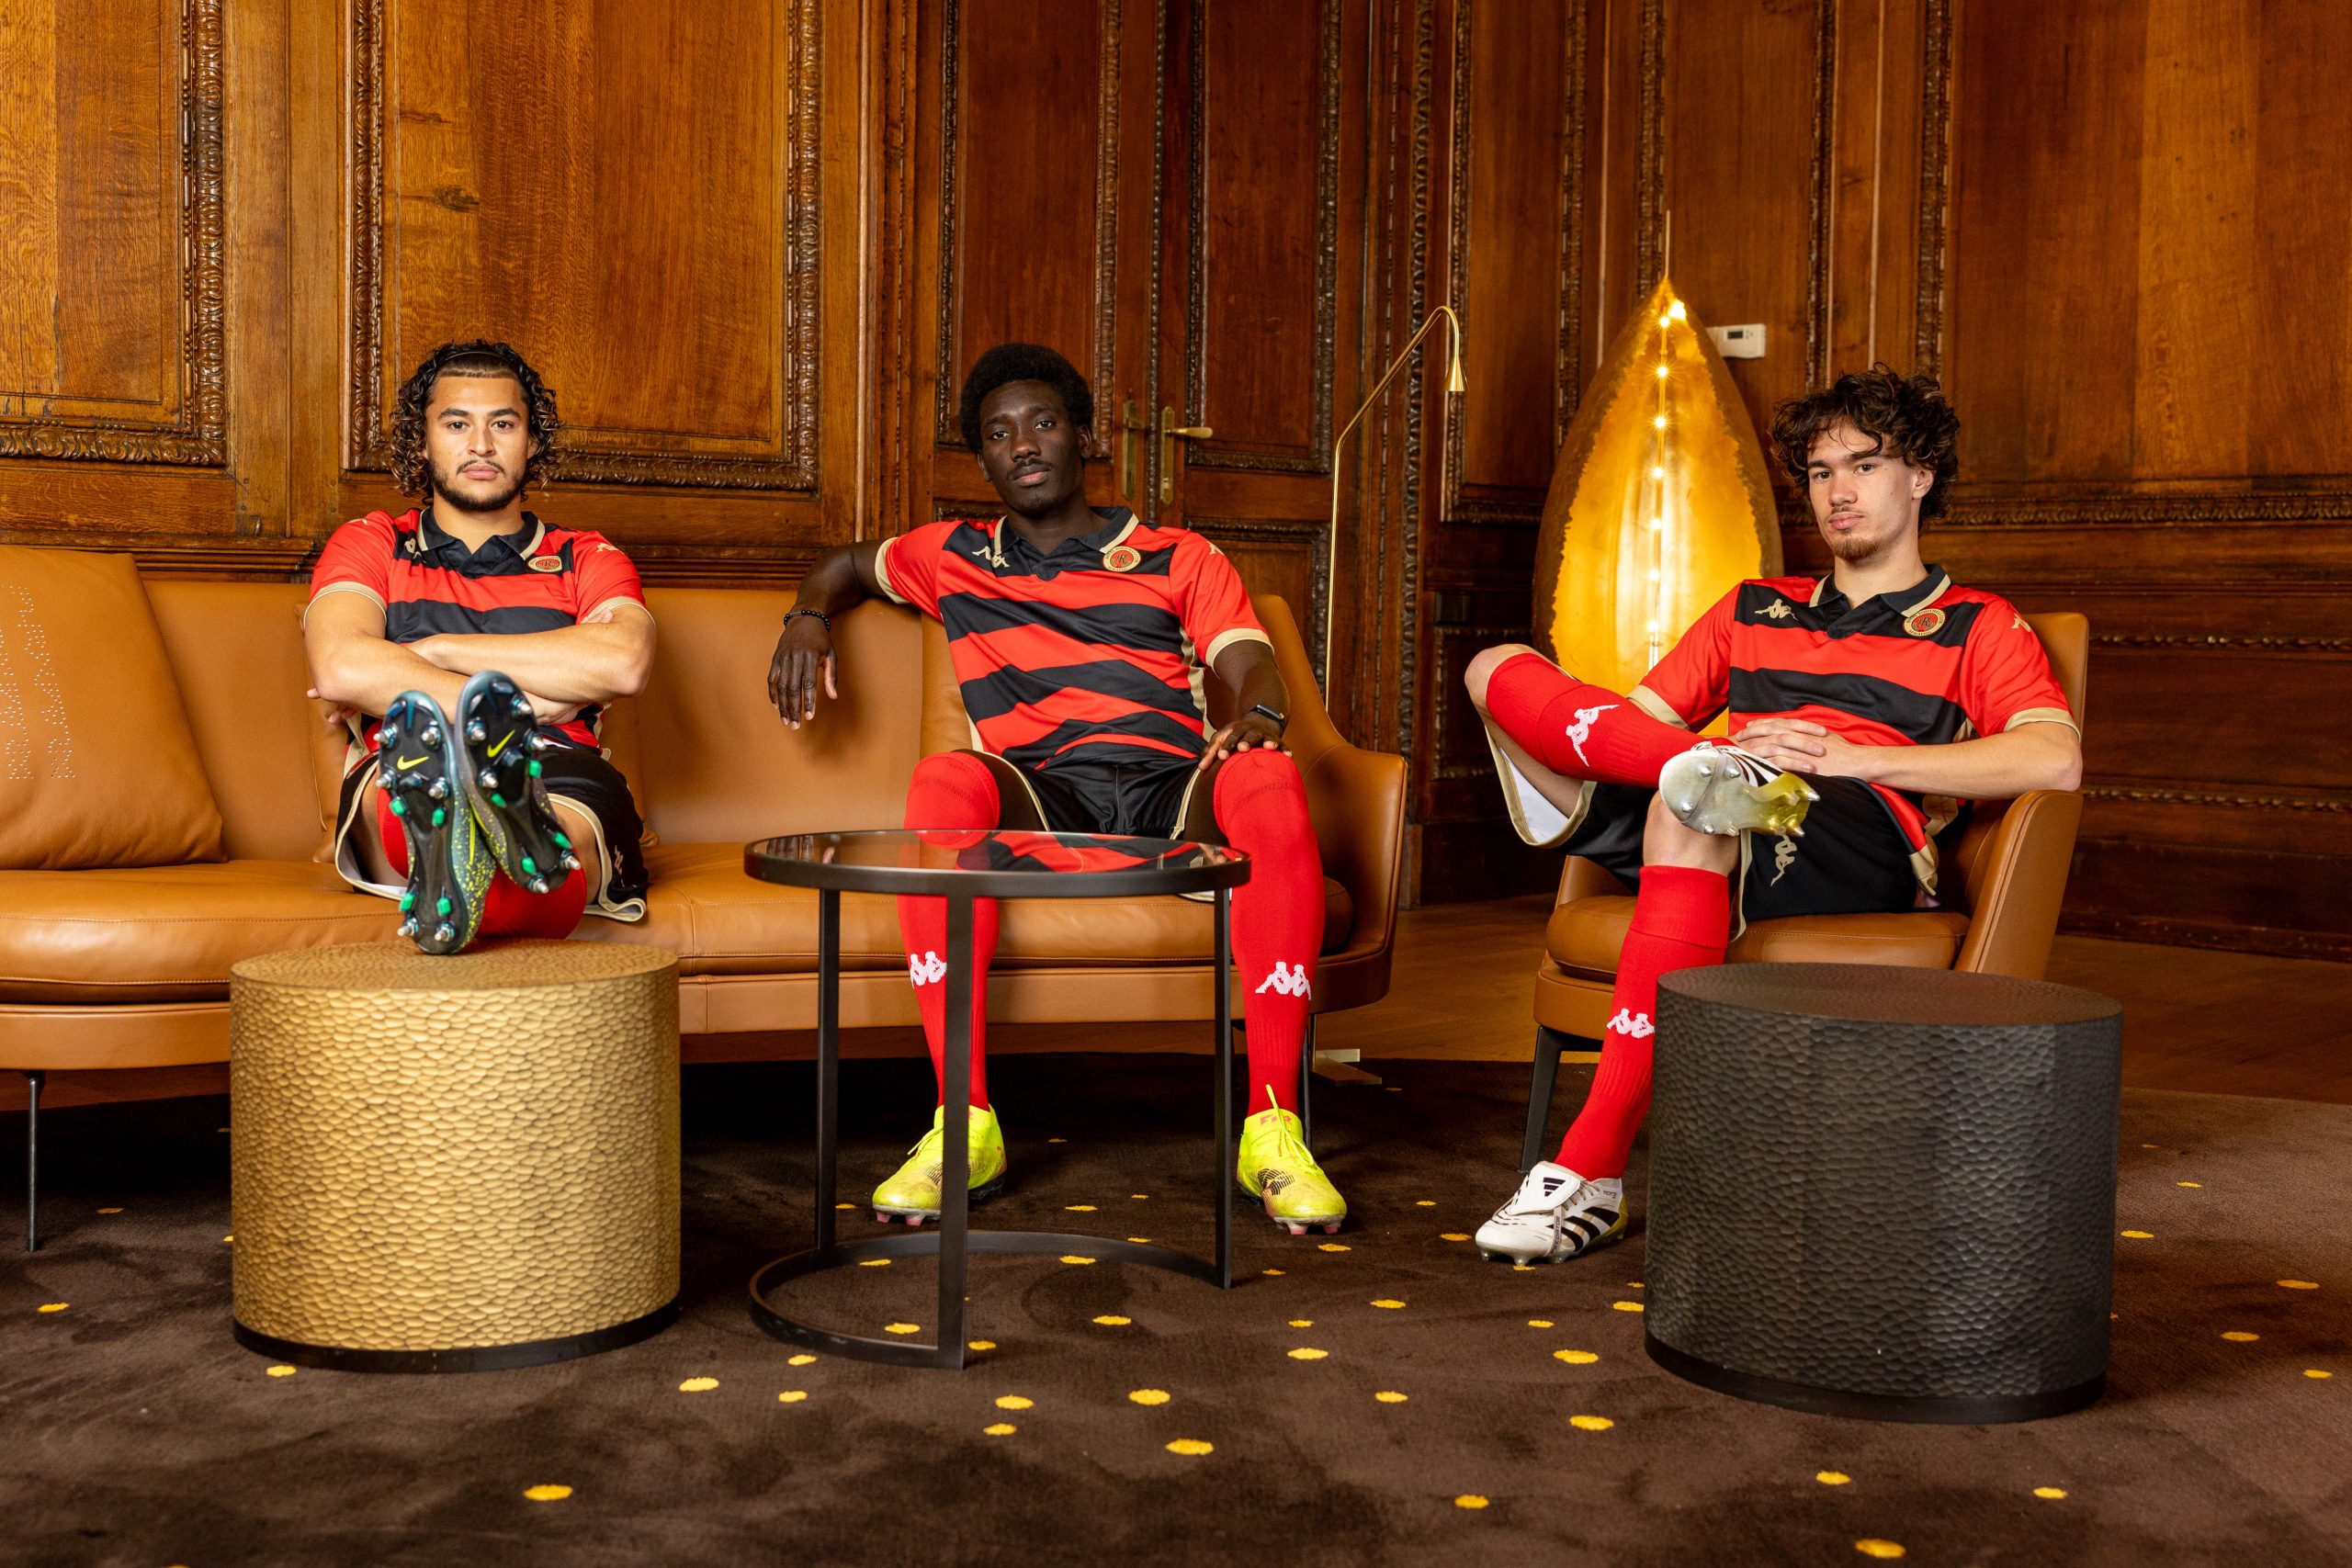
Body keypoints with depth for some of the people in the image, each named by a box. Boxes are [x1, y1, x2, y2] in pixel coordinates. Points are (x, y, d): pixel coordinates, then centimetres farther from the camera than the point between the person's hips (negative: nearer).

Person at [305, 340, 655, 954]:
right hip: (401, 801, 0)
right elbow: (339, 668, -1)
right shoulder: (369, 545, 22)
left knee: (570, 822, -38)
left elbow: (622, 663, -3)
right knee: (412, 749, -37)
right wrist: (526, 706, -5)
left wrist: (434, 651, -1)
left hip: (560, 784, 0)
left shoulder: (586, 559, 23)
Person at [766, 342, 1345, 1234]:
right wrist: (808, 619, 19)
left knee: (1269, 779, -35)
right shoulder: (954, 560, 27)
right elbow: (845, 565, 43)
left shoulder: (1179, 559, 22)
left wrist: (1258, 712, -16)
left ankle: (1271, 1126, -33)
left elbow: (1255, 675, 9)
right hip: (1036, 808, 1)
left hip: (1172, 799, 0)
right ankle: (966, 1124, -34)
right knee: (943, 779, -34)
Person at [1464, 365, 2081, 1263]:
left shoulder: (1977, 627, 19)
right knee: (1501, 671, -9)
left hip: (1866, 845, -4)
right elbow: (1644, 711, 24)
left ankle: (1591, 1173, -43)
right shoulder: (1753, 610, 34)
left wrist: (1853, 757, -10)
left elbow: (2056, 760, 0)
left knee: (1687, 811, -40)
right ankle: (1702, 769, -37)